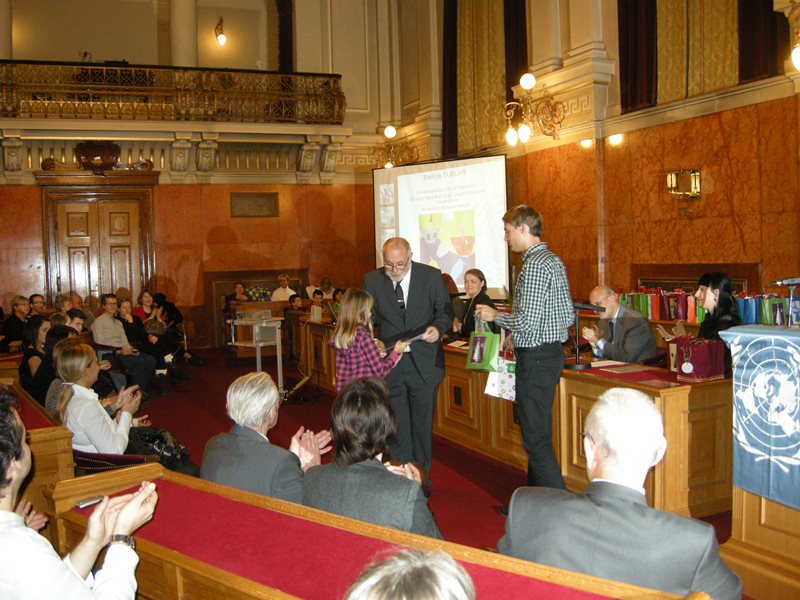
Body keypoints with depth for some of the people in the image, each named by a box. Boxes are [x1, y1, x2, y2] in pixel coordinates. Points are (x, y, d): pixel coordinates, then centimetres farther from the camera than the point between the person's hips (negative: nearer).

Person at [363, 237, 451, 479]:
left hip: (424, 363, 0)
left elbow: (445, 311, 2)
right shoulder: (372, 280, -3)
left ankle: (422, 478, 27)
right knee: (397, 426, 7)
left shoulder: (431, 276, -5)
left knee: (422, 424, 12)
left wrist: (438, 328, -19)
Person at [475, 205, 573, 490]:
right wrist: (509, 316, 18)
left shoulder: (535, 264, -17)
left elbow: (527, 322, -23)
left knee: (536, 438, -5)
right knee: (536, 431, 19)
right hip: (552, 351, 11)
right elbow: (568, 315, 16)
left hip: (536, 357, -11)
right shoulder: (554, 260, 14)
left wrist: (495, 316, -6)